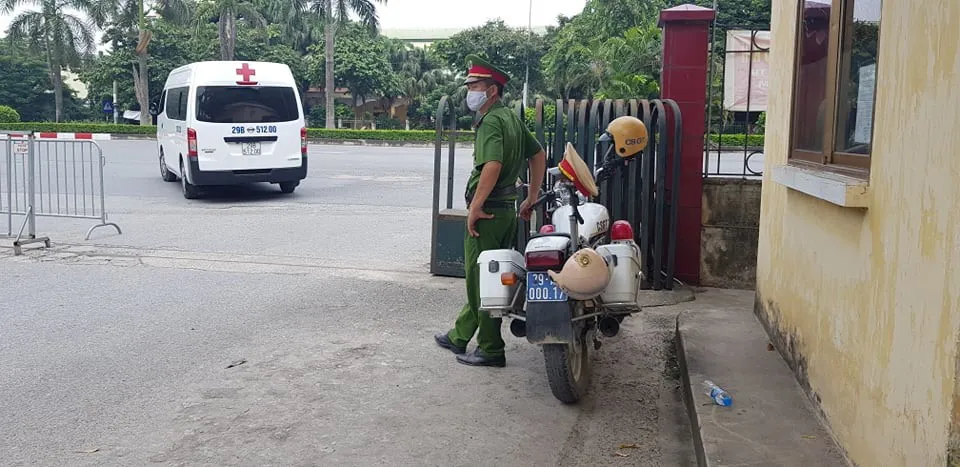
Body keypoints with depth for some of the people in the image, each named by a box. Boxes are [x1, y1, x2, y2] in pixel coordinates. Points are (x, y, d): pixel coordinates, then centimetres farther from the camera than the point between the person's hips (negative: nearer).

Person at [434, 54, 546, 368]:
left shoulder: (491, 122, -15)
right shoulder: (511, 118, 15)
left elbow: (492, 166, -29)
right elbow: (538, 155, 22)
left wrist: (475, 207, -23)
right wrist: (531, 199, 24)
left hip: (488, 211, -10)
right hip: (507, 209, 10)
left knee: (481, 280, -2)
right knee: (479, 278, 18)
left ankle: (491, 349, 6)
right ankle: (459, 336, 30)